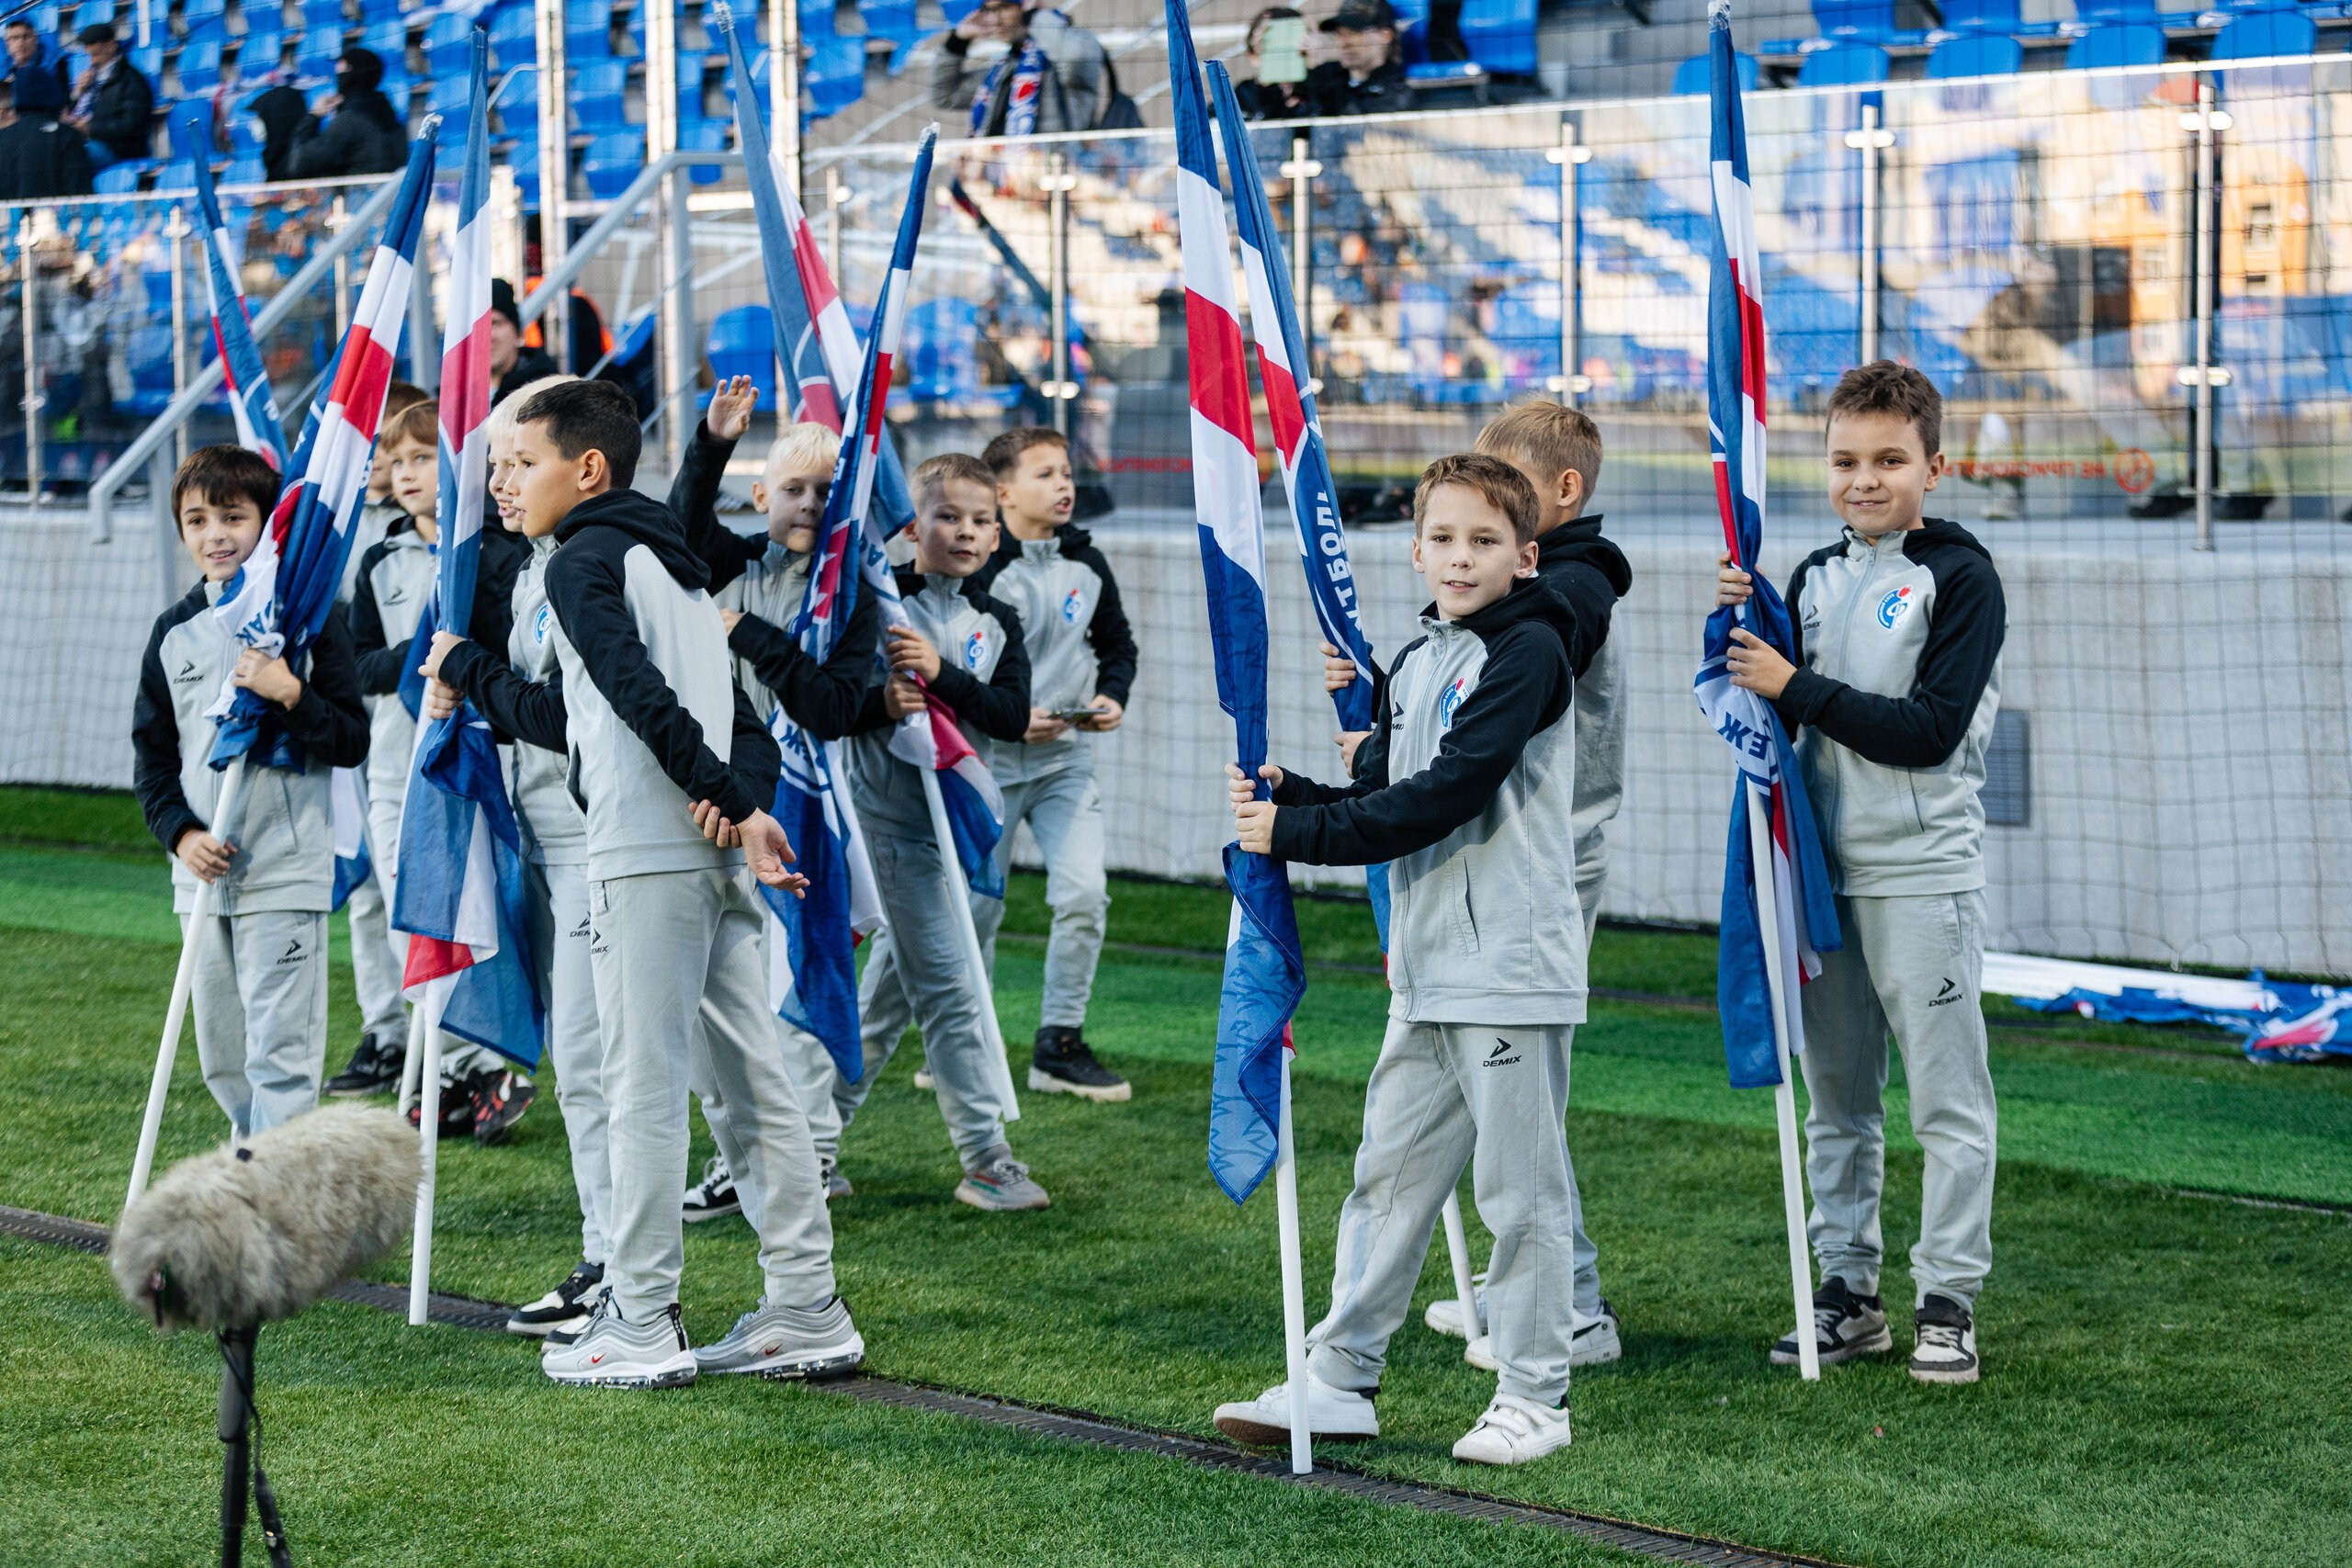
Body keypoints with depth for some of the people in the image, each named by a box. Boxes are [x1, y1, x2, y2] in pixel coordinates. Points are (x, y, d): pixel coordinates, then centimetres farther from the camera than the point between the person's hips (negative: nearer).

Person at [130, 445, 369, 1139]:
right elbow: (152, 755, 13)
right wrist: (180, 832, -4)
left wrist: (290, 695, -22)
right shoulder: (175, 632, 9)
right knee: (221, 1060, 13)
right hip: (203, 874, 5)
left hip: (286, 873, -5)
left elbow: (351, 742, -5)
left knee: (280, 1055, -8)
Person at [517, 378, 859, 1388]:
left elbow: (638, 693, -18)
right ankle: (806, 1314, 12)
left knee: (645, 1086, -4)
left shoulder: (582, 560, -3)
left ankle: (640, 1327, 0)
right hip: (720, 858, 8)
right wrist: (746, 806, -1)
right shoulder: (674, 565, 23)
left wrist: (719, 794, -19)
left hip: (648, 854, -8)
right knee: (757, 1083, 9)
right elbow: (744, 714, 16)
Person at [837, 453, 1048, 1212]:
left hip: (952, 814, 7)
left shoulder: (997, 623, 8)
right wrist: (882, 701, -26)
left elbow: (1014, 715, -6)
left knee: (888, 991, 13)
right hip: (892, 813, -7)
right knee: (950, 987, -8)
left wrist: (940, 674, -20)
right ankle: (985, 1161, -4)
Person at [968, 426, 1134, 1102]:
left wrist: (1113, 696, -2)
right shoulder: (980, 570, -12)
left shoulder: (1086, 564, 5)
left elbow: (1117, 644, 17)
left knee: (1084, 893, -10)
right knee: (977, 910, 5)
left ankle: (1060, 1045, 3)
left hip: (1066, 759, 4)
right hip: (990, 762, -4)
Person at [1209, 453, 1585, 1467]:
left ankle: (1534, 1397, 10)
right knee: (1390, 1174, 11)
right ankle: (1339, 1380, 18)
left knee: (1519, 1187, 0)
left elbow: (1441, 799, -19)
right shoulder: (1418, 660, 15)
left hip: (1513, 966, -8)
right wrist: (1283, 794, -4)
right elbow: (1378, 792, 14)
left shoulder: (1529, 651, -11)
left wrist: (1297, 833, -17)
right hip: (1426, 968, 8)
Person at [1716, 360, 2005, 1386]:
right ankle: (1847, 1290, 20)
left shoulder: (1961, 578, -7)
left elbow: (1930, 730, -16)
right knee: (1837, 1099, 11)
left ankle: (1947, 1301, 5)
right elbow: (1777, 719, 12)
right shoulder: (1817, 578, 12)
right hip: (1825, 869, 6)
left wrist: (1797, 687, -16)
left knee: (1946, 1099, -2)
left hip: (1924, 875, -6)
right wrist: (1744, 626, -3)